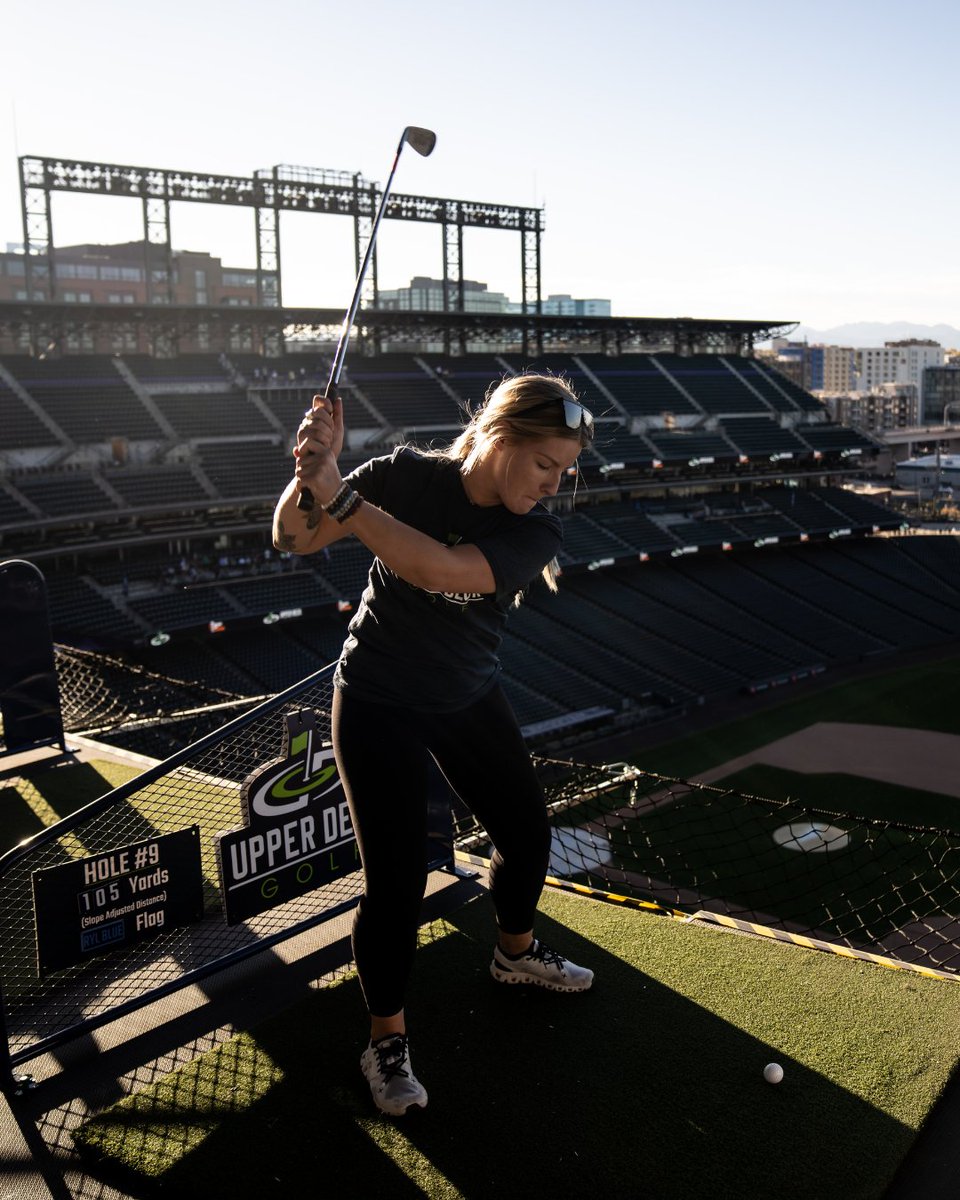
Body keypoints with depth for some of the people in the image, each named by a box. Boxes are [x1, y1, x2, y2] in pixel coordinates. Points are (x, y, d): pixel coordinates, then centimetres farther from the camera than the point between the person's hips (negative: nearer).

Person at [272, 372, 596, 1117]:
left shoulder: (535, 533, -17)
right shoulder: (406, 475, -18)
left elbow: (438, 568, -35)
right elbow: (295, 538, -18)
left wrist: (341, 497, -40)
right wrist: (315, 468, -37)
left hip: (470, 700, 4)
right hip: (378, 704, -3)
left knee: (527, 834, 15)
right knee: (396, 878, -6)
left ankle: (516, 952, 47)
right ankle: (387, 1040, 17)